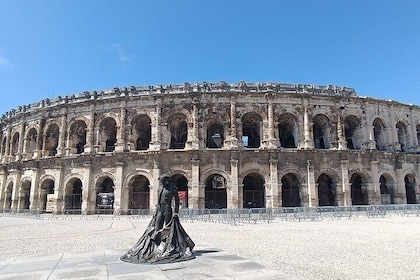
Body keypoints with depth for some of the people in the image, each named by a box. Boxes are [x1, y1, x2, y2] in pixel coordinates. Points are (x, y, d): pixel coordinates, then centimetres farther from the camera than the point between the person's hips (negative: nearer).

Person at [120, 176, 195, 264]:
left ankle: (165, 247, 5)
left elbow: (177, 201, -5)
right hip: (160, 210, 6)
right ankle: (158, 246, 5)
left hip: (167, 210, -6)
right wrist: (156, 210, 16)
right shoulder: (160, 187, 11)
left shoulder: (173, 188, -7)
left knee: (166, 229, -3)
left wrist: (176, 212, -11)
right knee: (157, 229, 1)